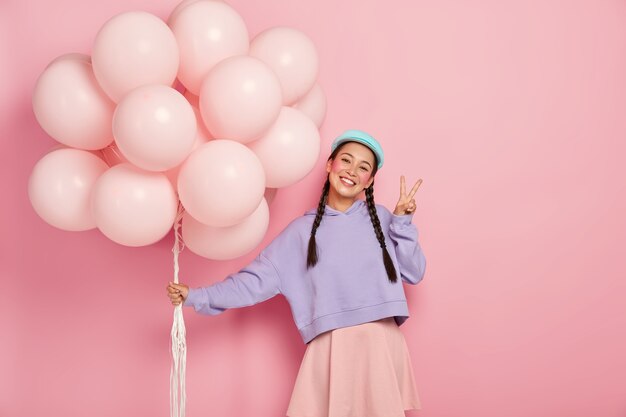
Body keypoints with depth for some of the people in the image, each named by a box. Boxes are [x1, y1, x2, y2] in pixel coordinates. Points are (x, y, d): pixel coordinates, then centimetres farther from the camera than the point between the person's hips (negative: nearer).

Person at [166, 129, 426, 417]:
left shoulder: (380, 218, 7)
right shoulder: (303, 230, 6)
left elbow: (414, 273, 5)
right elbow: (257, 279, 4)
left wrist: (402, 221, -3)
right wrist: (197, 296, 0)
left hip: (381, 343, 1)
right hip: (330, 348, 0)